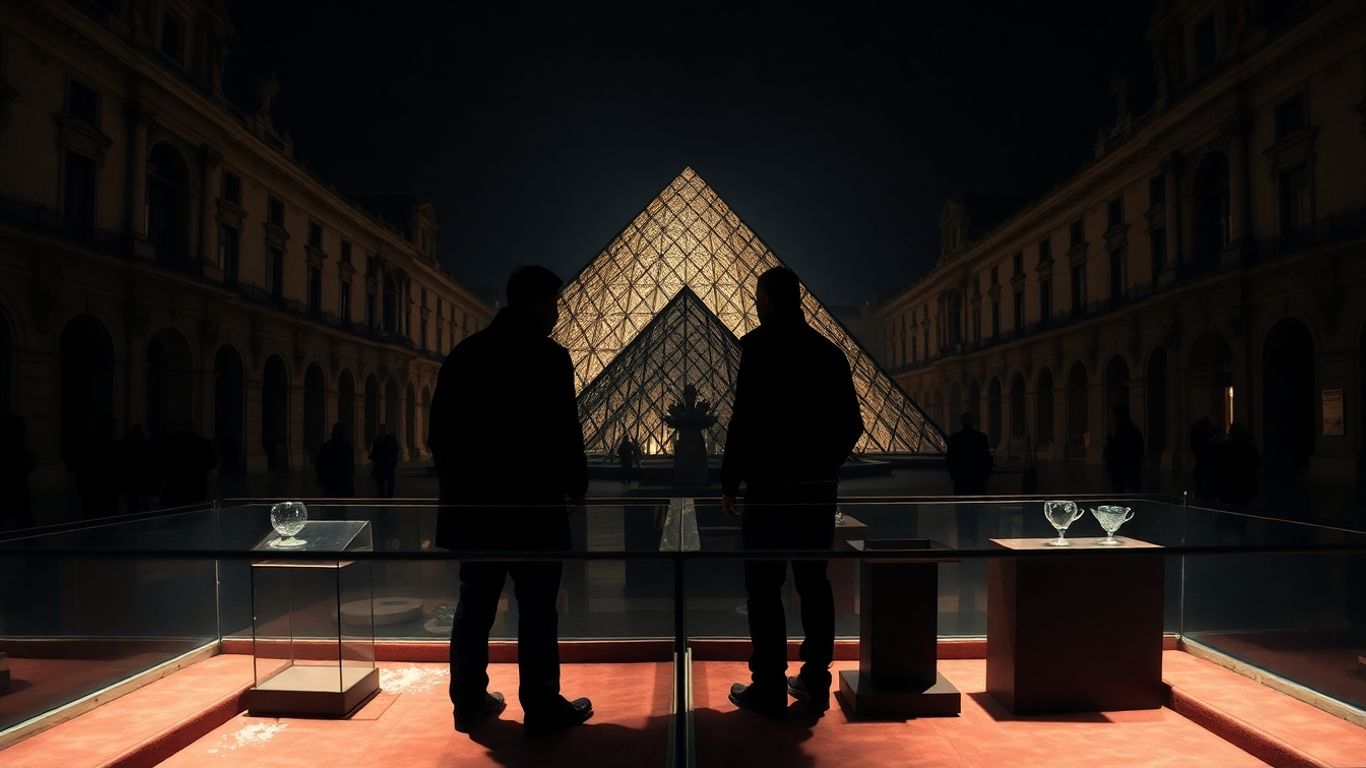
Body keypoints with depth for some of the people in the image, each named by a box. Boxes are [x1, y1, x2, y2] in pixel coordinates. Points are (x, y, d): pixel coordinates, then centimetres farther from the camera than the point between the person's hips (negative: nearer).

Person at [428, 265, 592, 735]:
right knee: (537, 610, 1)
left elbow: (439, 428, 11)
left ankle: (469, 702, 20)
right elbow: (564, 431, -12)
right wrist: (577, 485, 3)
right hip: (532, 503, -6)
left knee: (473, 606, 13)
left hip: (473, 501, 6)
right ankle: (542, 708, 7)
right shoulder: (548, 356, -10)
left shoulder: (464, 354, 8)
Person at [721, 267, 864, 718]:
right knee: (814, 583, 12)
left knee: (764, 589, 1)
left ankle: (769, 689, 4)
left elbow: (745, 419, -15)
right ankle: (815, 681, 19)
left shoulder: (760, 345, -9)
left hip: (770, 487, -6)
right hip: (819, 489, 6)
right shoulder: (829, 352, 9)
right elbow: (852, 424, 11)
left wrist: (729, 482, -7)